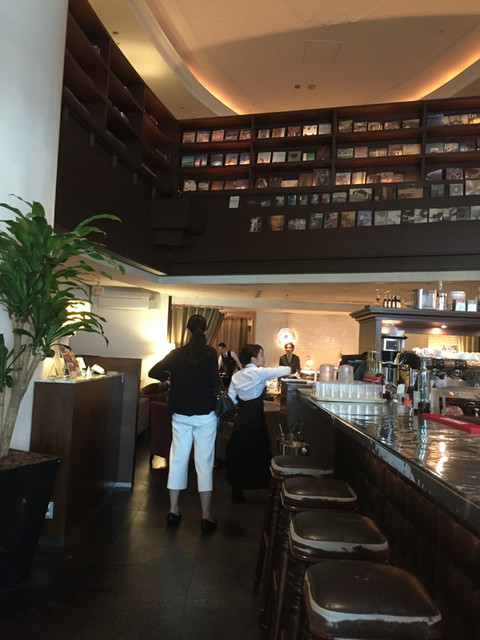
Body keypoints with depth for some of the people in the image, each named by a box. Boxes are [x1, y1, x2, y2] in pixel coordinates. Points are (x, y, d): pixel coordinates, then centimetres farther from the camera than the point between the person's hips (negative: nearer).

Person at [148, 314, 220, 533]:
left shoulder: (177, 353, 1)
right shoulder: (209, 352, -8)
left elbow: (153, 372, -2)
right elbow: (214, 381, -17)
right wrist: (215, 384, 5)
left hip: (180, 414, 3)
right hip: (205, 415, -3)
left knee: (178, 460, 11)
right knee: (204, 462, 3)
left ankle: (173, 511, 20)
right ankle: (206, 516, 9)